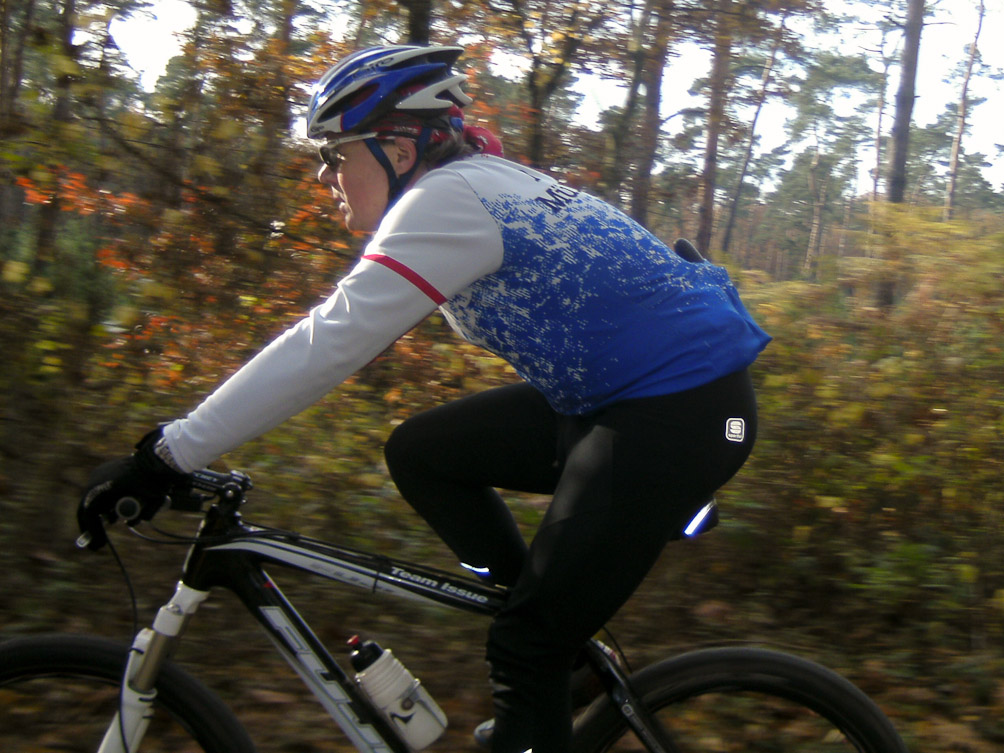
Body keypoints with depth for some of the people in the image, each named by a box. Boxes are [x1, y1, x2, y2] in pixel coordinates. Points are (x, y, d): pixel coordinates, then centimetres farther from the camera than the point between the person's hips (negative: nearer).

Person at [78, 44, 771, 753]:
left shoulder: (446, 198, -16)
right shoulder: (475, 181, 14)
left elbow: (328, 343, -22)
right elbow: (341, 332, 19)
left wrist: (166, 456, -19)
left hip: (685, 409, -10)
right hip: (616, 398, 10)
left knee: (527, 645, -7)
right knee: (420, 453, 11)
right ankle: (559, 651, 16)